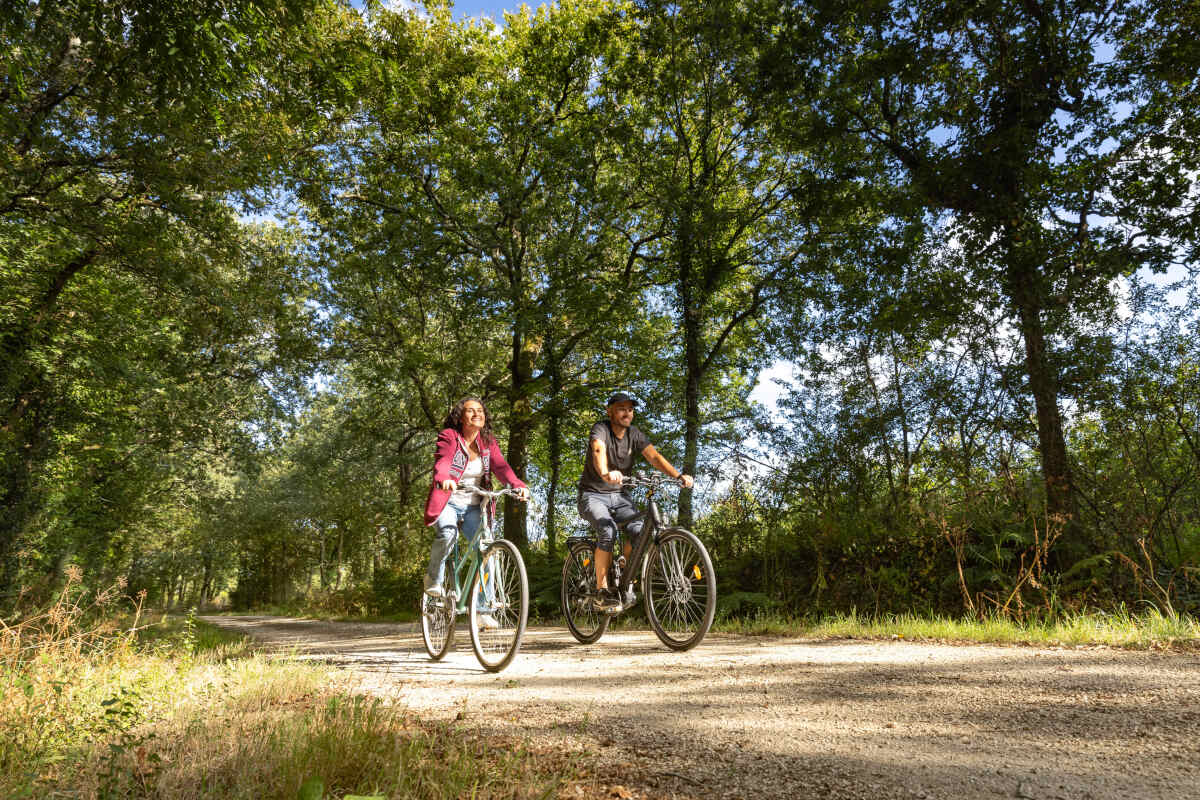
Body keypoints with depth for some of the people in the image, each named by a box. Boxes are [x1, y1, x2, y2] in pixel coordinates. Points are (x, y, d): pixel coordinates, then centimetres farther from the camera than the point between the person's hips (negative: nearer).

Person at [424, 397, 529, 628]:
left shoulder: (488, 443, 5)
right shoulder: (448, 437, -7)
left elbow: (501, 466, -10)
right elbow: (441, 463, -25)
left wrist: (518, 485, -29)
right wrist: (444, 479, -49)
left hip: (473, 507, 4)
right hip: (447, 502, -3)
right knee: (447, 533, -33)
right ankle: (434, 579, -4)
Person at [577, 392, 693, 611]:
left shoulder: (634, 435, 0)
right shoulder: (601, 429, -15)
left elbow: (654, 456, -12)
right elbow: (599, 451, -36)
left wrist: (679, 475, -29)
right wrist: (606, 474, -58)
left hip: (618, 496, 5)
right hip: (593, 494, -4)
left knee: (638, 529, -21)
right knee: (608, 531, -30)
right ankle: (602, 591, -19)